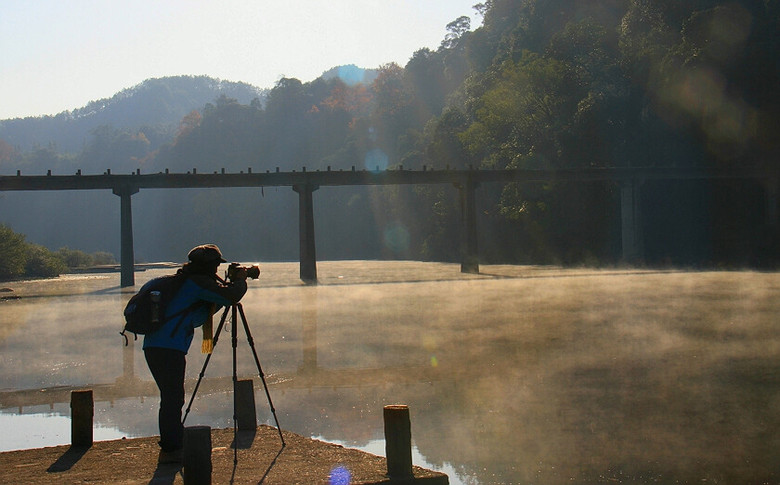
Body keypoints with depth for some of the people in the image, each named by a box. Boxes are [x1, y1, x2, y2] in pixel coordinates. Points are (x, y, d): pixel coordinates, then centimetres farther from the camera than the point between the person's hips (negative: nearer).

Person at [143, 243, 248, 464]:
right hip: (168, 348, -10)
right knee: (172, 399, -6)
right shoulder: (199, 282, -6)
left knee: (172, 398, 16)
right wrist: (240, 280, 6)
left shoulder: (187, 281, 23)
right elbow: (230, 296, -15)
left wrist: (233, 282, 22)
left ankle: (175, 445, 23)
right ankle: (170, 450, -4)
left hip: (154, 346, 10)